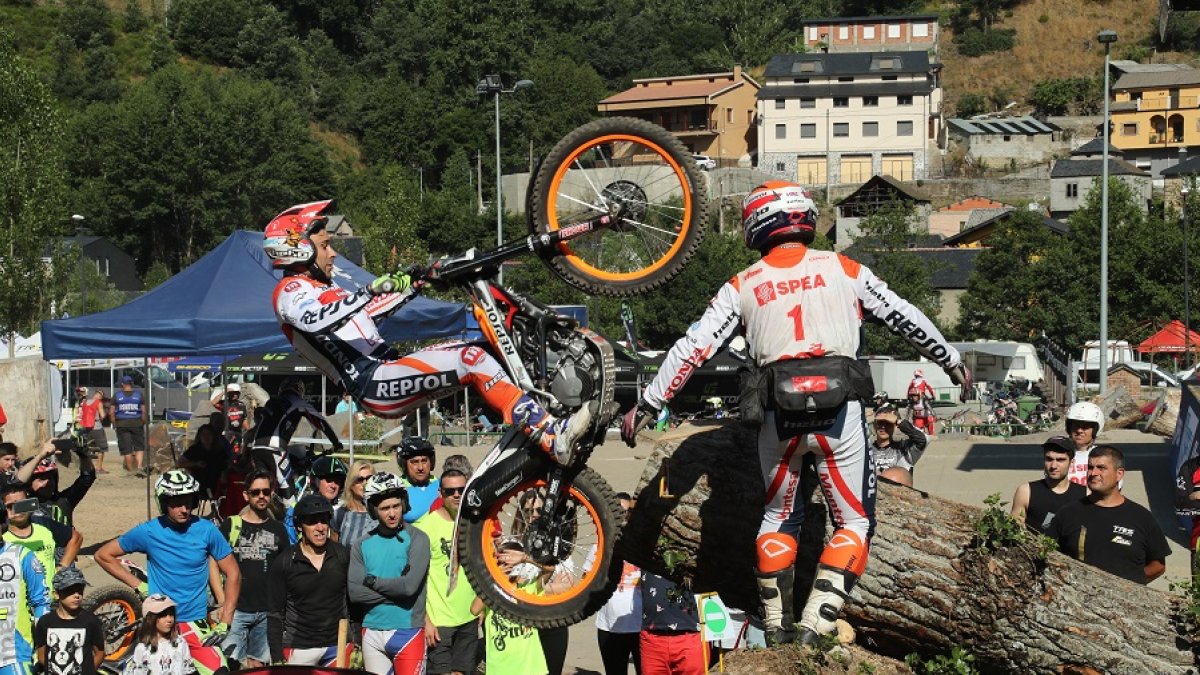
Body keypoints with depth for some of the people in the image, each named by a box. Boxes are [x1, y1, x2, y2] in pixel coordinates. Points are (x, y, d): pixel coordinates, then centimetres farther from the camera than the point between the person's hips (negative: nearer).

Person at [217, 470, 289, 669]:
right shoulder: (230, 525, 1)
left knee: (257, 665, 7)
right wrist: (222, 600, -5)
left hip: (267, 611, 3)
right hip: (236, 609, -3)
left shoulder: (278, 529, 11)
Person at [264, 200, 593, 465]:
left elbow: (366, 312, 36)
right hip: (374, 384, -10)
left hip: (383, 368, 10)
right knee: (473, 360, -22)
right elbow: (316, 319, -28)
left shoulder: (320, 289, 27)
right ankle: (553, 438, -29)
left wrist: (415, 285, 31)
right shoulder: (290, 291, -5)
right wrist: (372, 290, -38)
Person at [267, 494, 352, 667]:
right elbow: (274, 614, -1)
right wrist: (277, 659, -6)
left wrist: (356, 645, 5)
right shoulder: (284, 562, -3)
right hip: (298, 649, -2)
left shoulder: (343, 555, 2)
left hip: (337, 646, 2)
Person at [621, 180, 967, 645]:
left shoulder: (743, 287, 10)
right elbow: (904, 317, 13)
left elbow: (693, 348, 7)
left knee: (778, 517, 23)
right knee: (855, 523, 9)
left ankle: (776, 628, 24)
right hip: (840, 412, -2)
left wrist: (646, 406, 13)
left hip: (779, 414, 2)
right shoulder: (843, 270, 9)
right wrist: (951, 360, 27)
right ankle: (816, 627, -6)